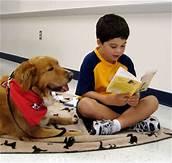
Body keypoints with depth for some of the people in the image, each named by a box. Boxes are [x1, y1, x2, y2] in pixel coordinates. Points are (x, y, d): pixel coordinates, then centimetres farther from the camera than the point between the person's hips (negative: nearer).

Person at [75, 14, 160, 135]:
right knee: (84, 105, -36)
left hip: (122, 105, 4)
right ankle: (134, 121, -26)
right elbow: (84, 93, -15)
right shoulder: (90, 61, -11)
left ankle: (114, 125, -32)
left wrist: (135, 97, -21)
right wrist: (110, 99, -27)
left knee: (152, 101, -16)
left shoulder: (126, 61, 1)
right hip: (100, 105, -3)